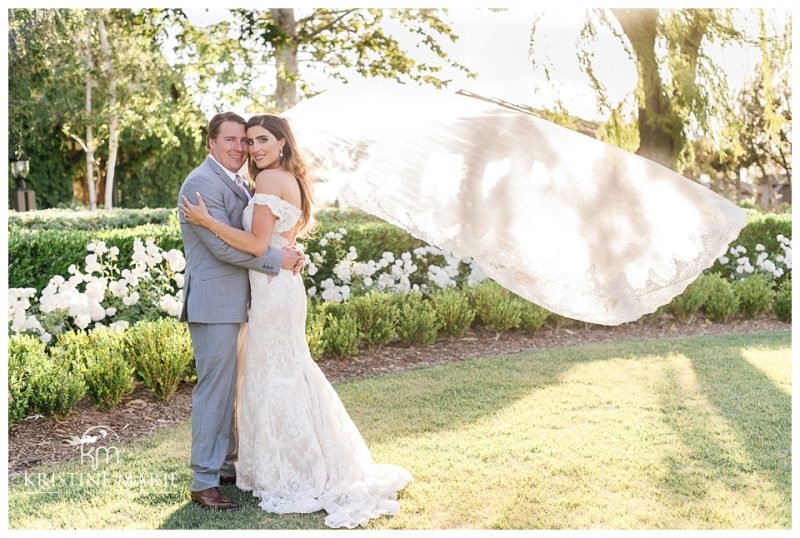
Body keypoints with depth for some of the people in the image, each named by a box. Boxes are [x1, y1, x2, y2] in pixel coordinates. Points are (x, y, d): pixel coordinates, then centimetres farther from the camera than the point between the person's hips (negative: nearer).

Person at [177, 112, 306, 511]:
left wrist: (292, 252, 1)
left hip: (233, 302, 10)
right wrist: (278, 259, -15)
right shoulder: (202, 183, -14)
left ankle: (226, 462, 30)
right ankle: (204, 482, 2)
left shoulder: (235, 184, 17)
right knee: (215, 386, -6)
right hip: (213, 302, -10)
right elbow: (223, 245, -22)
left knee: (229, 385, 17)